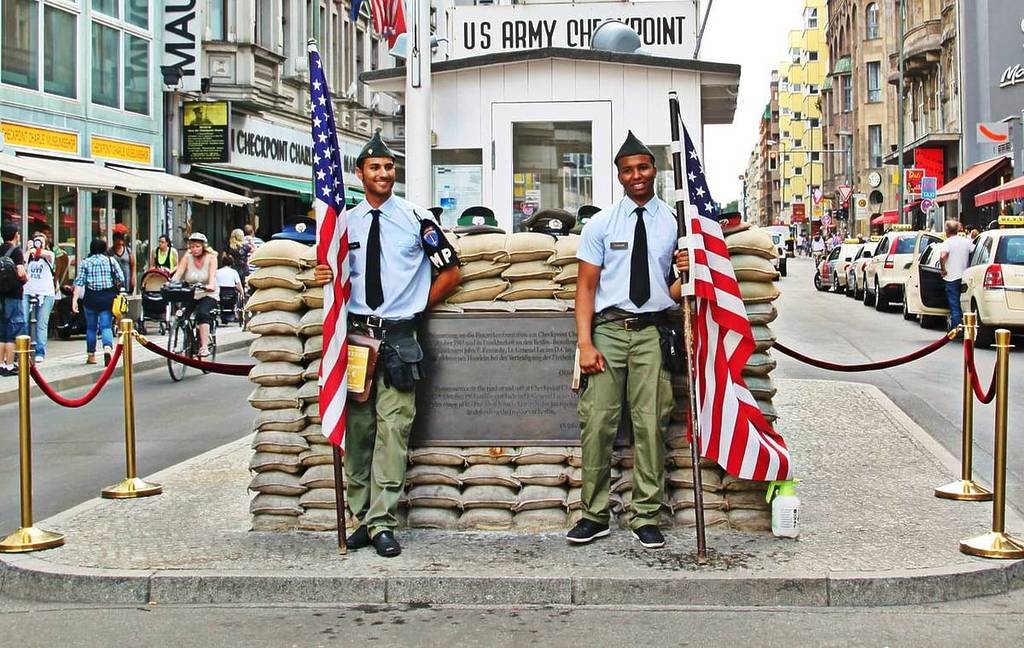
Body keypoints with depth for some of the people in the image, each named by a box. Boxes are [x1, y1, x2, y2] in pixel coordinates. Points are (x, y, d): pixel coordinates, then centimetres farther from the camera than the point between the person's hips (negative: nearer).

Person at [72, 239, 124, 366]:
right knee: (106, 326, -2)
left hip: (91, 298, 0)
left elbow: (79, 282, -3)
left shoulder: (85, 262, 3)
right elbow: (121, 279, 0)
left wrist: (74, 300, -5)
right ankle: (108, 348, -28)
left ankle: (91, 355, 20)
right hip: (108, 297, 0)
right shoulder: (111, 261, 4)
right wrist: (114, 288, 20)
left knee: (91, 327, 12)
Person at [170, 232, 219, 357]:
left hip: (208, 295, -3)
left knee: (202, 313, -29)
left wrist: (211, 285, -42)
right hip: (190, 295, 3)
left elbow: (212, 274, -22)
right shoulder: (187, 258, 0)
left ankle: (204, 347, -28)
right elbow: (178, 272, -12)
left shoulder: (211, 257, -6)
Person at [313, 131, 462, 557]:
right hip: (355, 333, 3)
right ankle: (362, 517, 15)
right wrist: (324, 277, -2)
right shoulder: (345, 222, 12)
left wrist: (418, 306, 3)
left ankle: (382, 523, -3)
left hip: (398, 335, -3)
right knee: (357, 430, 5)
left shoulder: (416, 218, 3)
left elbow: (451, 272, 7)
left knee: (393, 429, -7)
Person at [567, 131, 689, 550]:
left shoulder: (674, 222, 11)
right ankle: (594, 515, 6)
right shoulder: (601, 224, 7)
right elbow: (586, 285, 4)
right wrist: (585, 343, -6)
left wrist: (685, 272, -8)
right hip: (608, 327, -1)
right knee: (597, 422, -5)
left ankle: (646, 518, 8)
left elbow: (677, 289, 16)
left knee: (651, 424, -1)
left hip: (653, 330, 1)